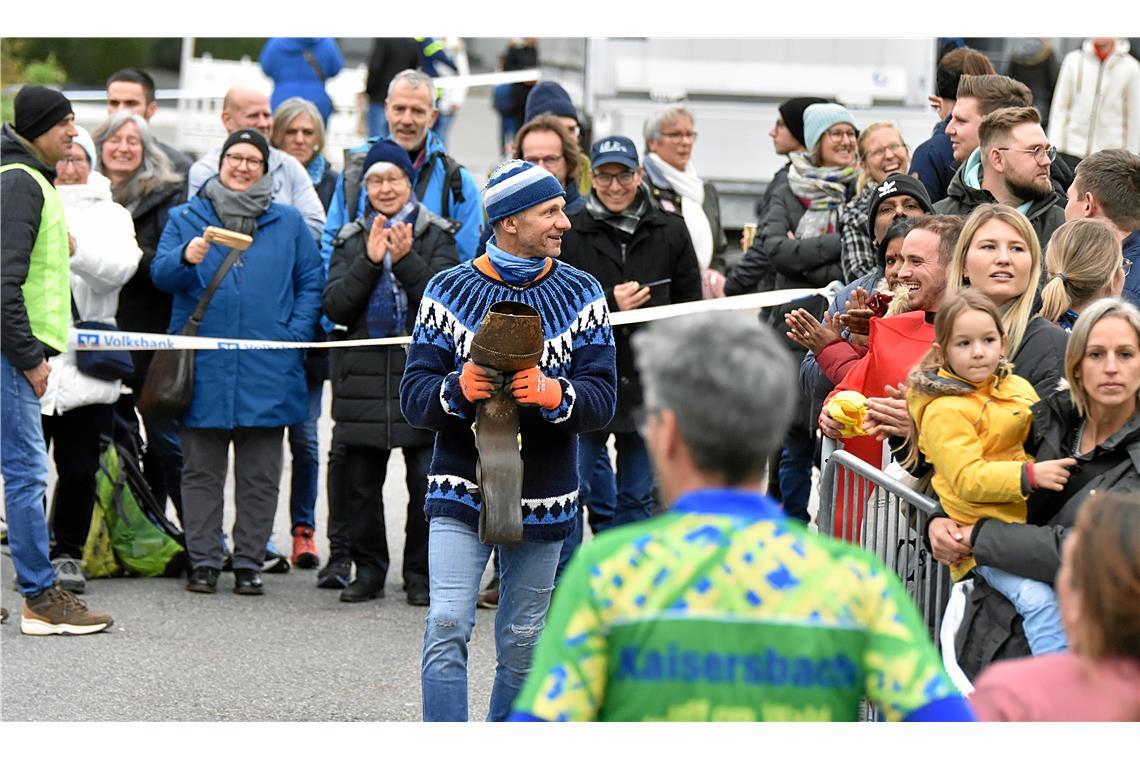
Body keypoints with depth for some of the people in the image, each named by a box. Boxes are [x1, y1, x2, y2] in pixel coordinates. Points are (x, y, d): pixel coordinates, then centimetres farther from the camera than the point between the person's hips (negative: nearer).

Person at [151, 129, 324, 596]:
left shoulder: (288, 223, 11)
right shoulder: (186, 218, 8)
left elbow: (311, 281, 10)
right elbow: (160, 275, -2)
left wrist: (294, 336, -3)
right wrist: (186, 258, -24)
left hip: (266, 371, 1)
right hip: (204, 369, 0)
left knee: (259, 475, 4)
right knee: (201, 471, 3)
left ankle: (248, 562, 11)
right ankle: (204, 560, 9)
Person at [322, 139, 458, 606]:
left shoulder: (436, 236, 6)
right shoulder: (351, 240, 12)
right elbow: (334, 306, 0)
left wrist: (406, 260, -17)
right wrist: (370, 261, -12)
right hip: (363, 374, 2)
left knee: (427, 480, -4)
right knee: (359, 482, 4)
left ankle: (421, 574, 6)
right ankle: (368, 571, 15)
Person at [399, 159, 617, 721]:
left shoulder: (581, 294, 4)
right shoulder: (449, 290, 0)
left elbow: (603, 400, -4)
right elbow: (413, 397, -3)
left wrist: (554, 394, -25)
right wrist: (458, 389, -25)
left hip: (542, 498, 2)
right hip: (461, 486, -2)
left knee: (521, 646, 9)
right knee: (447, 631, -15)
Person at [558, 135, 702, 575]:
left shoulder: (670, 233, 6)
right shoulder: (570, 234, -2)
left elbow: (691, 307, 11)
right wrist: (610, 305, -16)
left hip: (649, 385, 3)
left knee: (636, 498, 9)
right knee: (571, 492, -2)